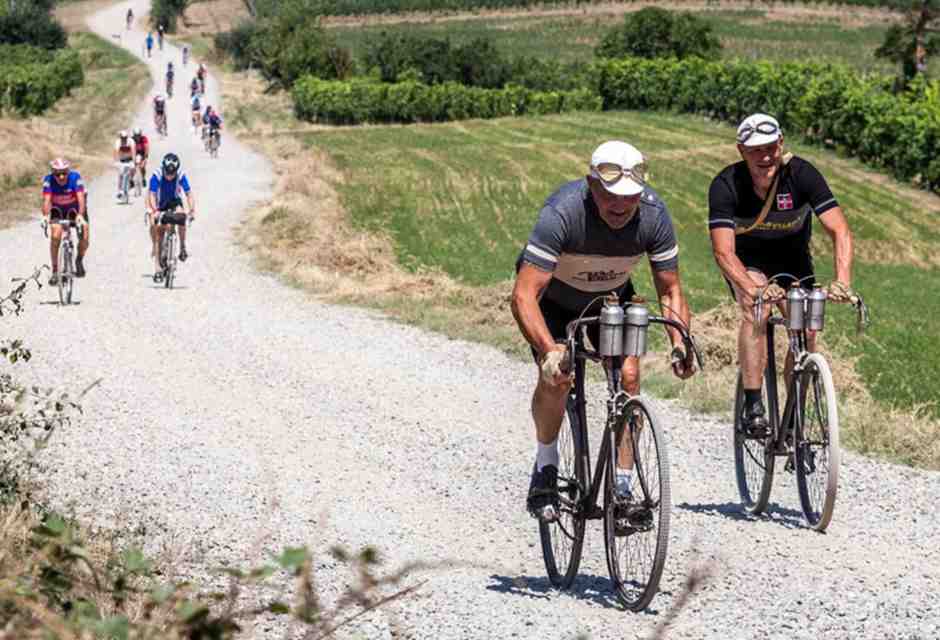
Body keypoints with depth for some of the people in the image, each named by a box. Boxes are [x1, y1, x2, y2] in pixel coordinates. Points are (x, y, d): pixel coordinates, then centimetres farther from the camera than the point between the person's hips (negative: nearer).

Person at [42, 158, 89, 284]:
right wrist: (45, 216, -55)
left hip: (75, 208, 0)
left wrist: (80, 215, -55)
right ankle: (55, 271, -12)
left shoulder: (75, 177, -29)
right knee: (55, 236, -23)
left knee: (85, 238, -16)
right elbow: (46, 200, -36)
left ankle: (79, 260, 17)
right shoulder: (49, 180, -26)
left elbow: (81, 198, -39)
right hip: (58, 209, 0)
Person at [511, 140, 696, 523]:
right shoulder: (562, 212, -38)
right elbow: (524, 296, -41)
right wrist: (549, 351, -54)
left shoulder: (653, 214, -27)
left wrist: (679, 343, -32)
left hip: (611, 294, 3)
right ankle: (545, 468, 3)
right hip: (553, 294, -3)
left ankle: (623, 488, -5)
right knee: (555, 376, -22)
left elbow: (670, 290, -15)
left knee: (628, 376, -15)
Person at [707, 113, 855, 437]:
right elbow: (723, 251, -37)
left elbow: (840, 231, -31)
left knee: (806, 331, -11)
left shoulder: (801, 173, -27)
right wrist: (753, 289, -55)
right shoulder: (726, 185, -29)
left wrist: (842, 281, -48)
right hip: (746, 259, -2)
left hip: (792, 256, 2)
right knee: (756, 311, -30)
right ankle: (752, 407, -28)